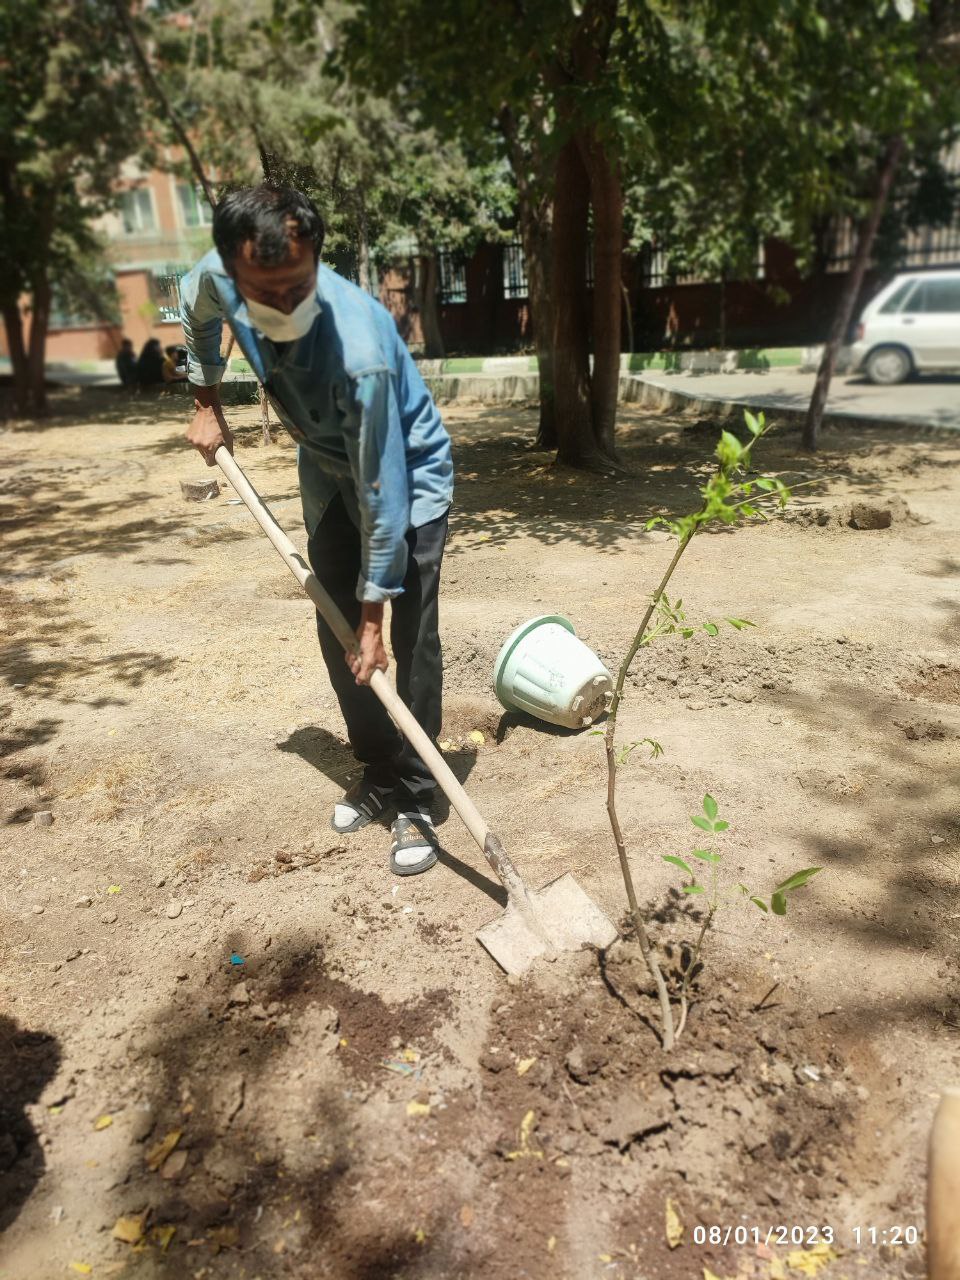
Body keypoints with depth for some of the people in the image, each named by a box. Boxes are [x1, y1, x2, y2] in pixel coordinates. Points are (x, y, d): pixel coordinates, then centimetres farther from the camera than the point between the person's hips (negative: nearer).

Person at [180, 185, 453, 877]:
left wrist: (373, 615, -28)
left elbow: (382, 491, -34)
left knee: (411, 640, -11)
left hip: (408, 476, -6)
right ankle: (379, 772, 22)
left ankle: (416, 802, 2)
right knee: (337, 634, 6)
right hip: (329, 473, 6)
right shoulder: (219, 277, -20)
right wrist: (208, 403, 7)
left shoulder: (360, 350, -38)